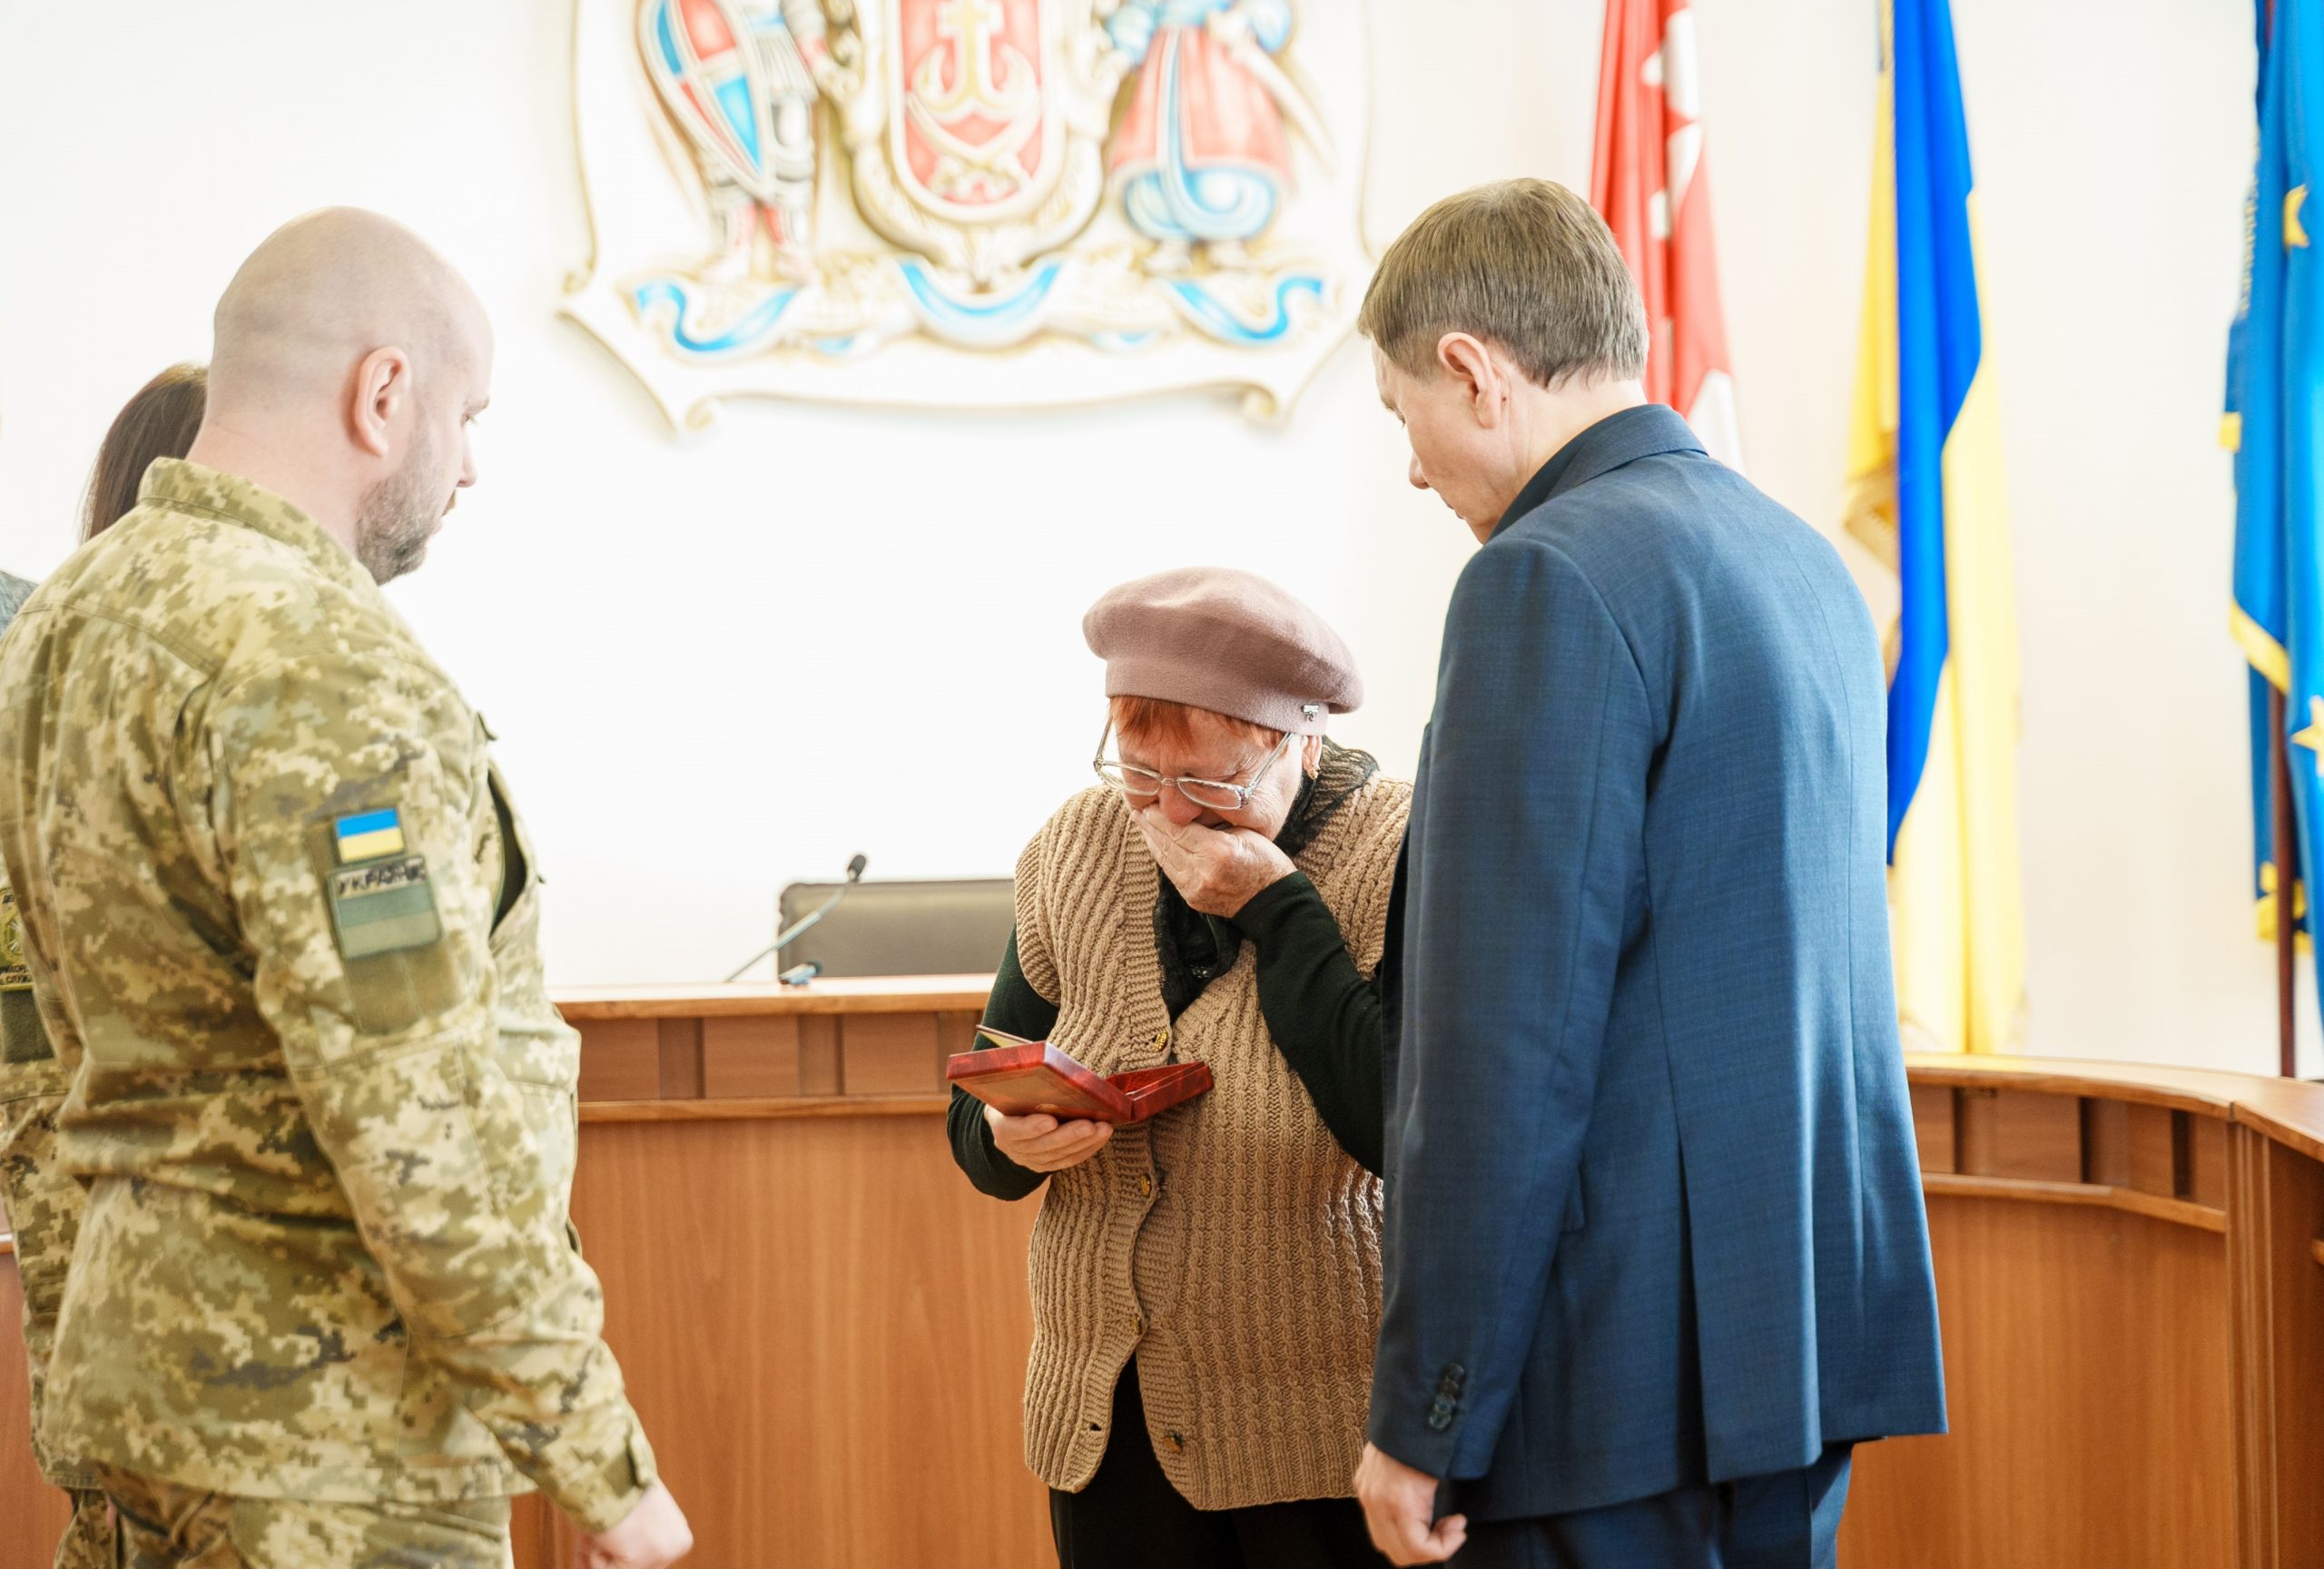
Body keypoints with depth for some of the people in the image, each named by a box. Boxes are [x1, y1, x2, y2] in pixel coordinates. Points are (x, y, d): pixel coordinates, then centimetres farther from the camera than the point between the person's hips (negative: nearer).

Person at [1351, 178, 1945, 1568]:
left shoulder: (1553, 580, -14)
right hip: (1813, 1322, 9)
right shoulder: (1810, 563, 14)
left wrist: (1424, 1419, -15)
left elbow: (1509, 1042, -19)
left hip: (1632, 1367, -9)